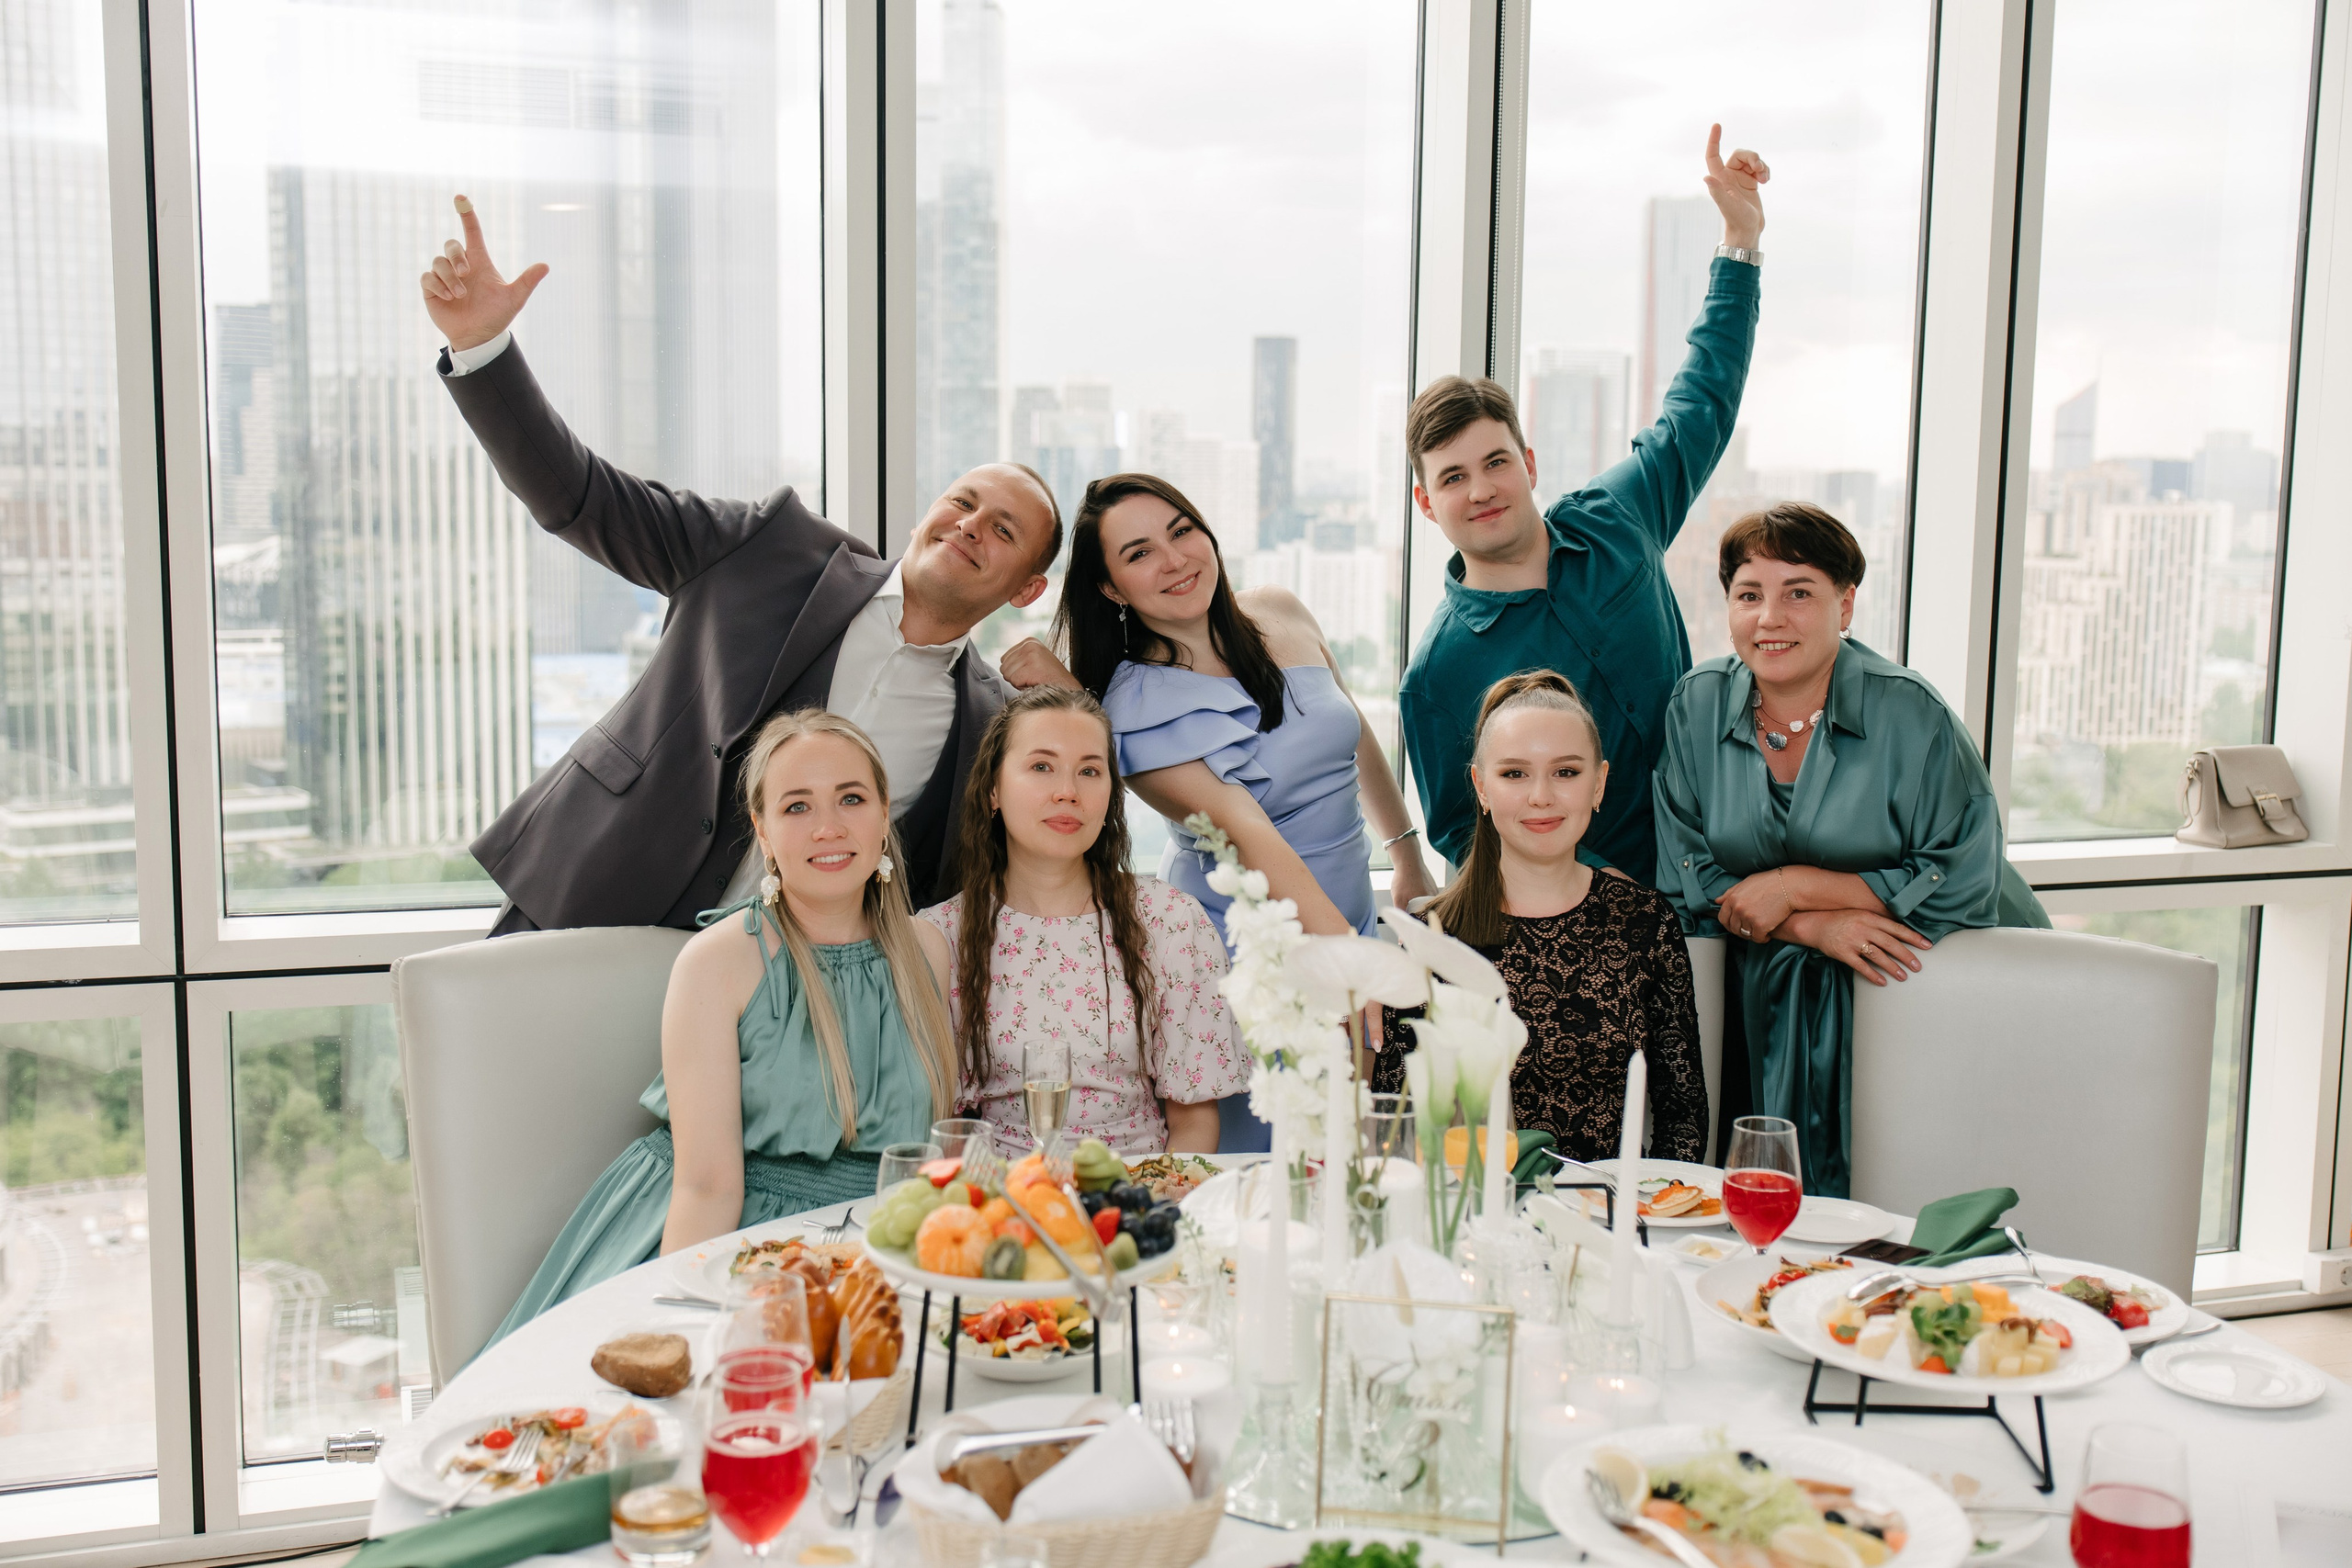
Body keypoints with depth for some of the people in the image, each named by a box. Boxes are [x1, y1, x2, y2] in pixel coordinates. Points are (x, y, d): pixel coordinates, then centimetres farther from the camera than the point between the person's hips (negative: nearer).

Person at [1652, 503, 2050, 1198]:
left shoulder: (1909, 715, -11)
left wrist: (1795, 887, -15)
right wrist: (1817, 927, -15)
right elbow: (1687, 881, -1)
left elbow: (1963, 886, -12)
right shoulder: (1697, 705, -1)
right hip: (1771, 996, 2)